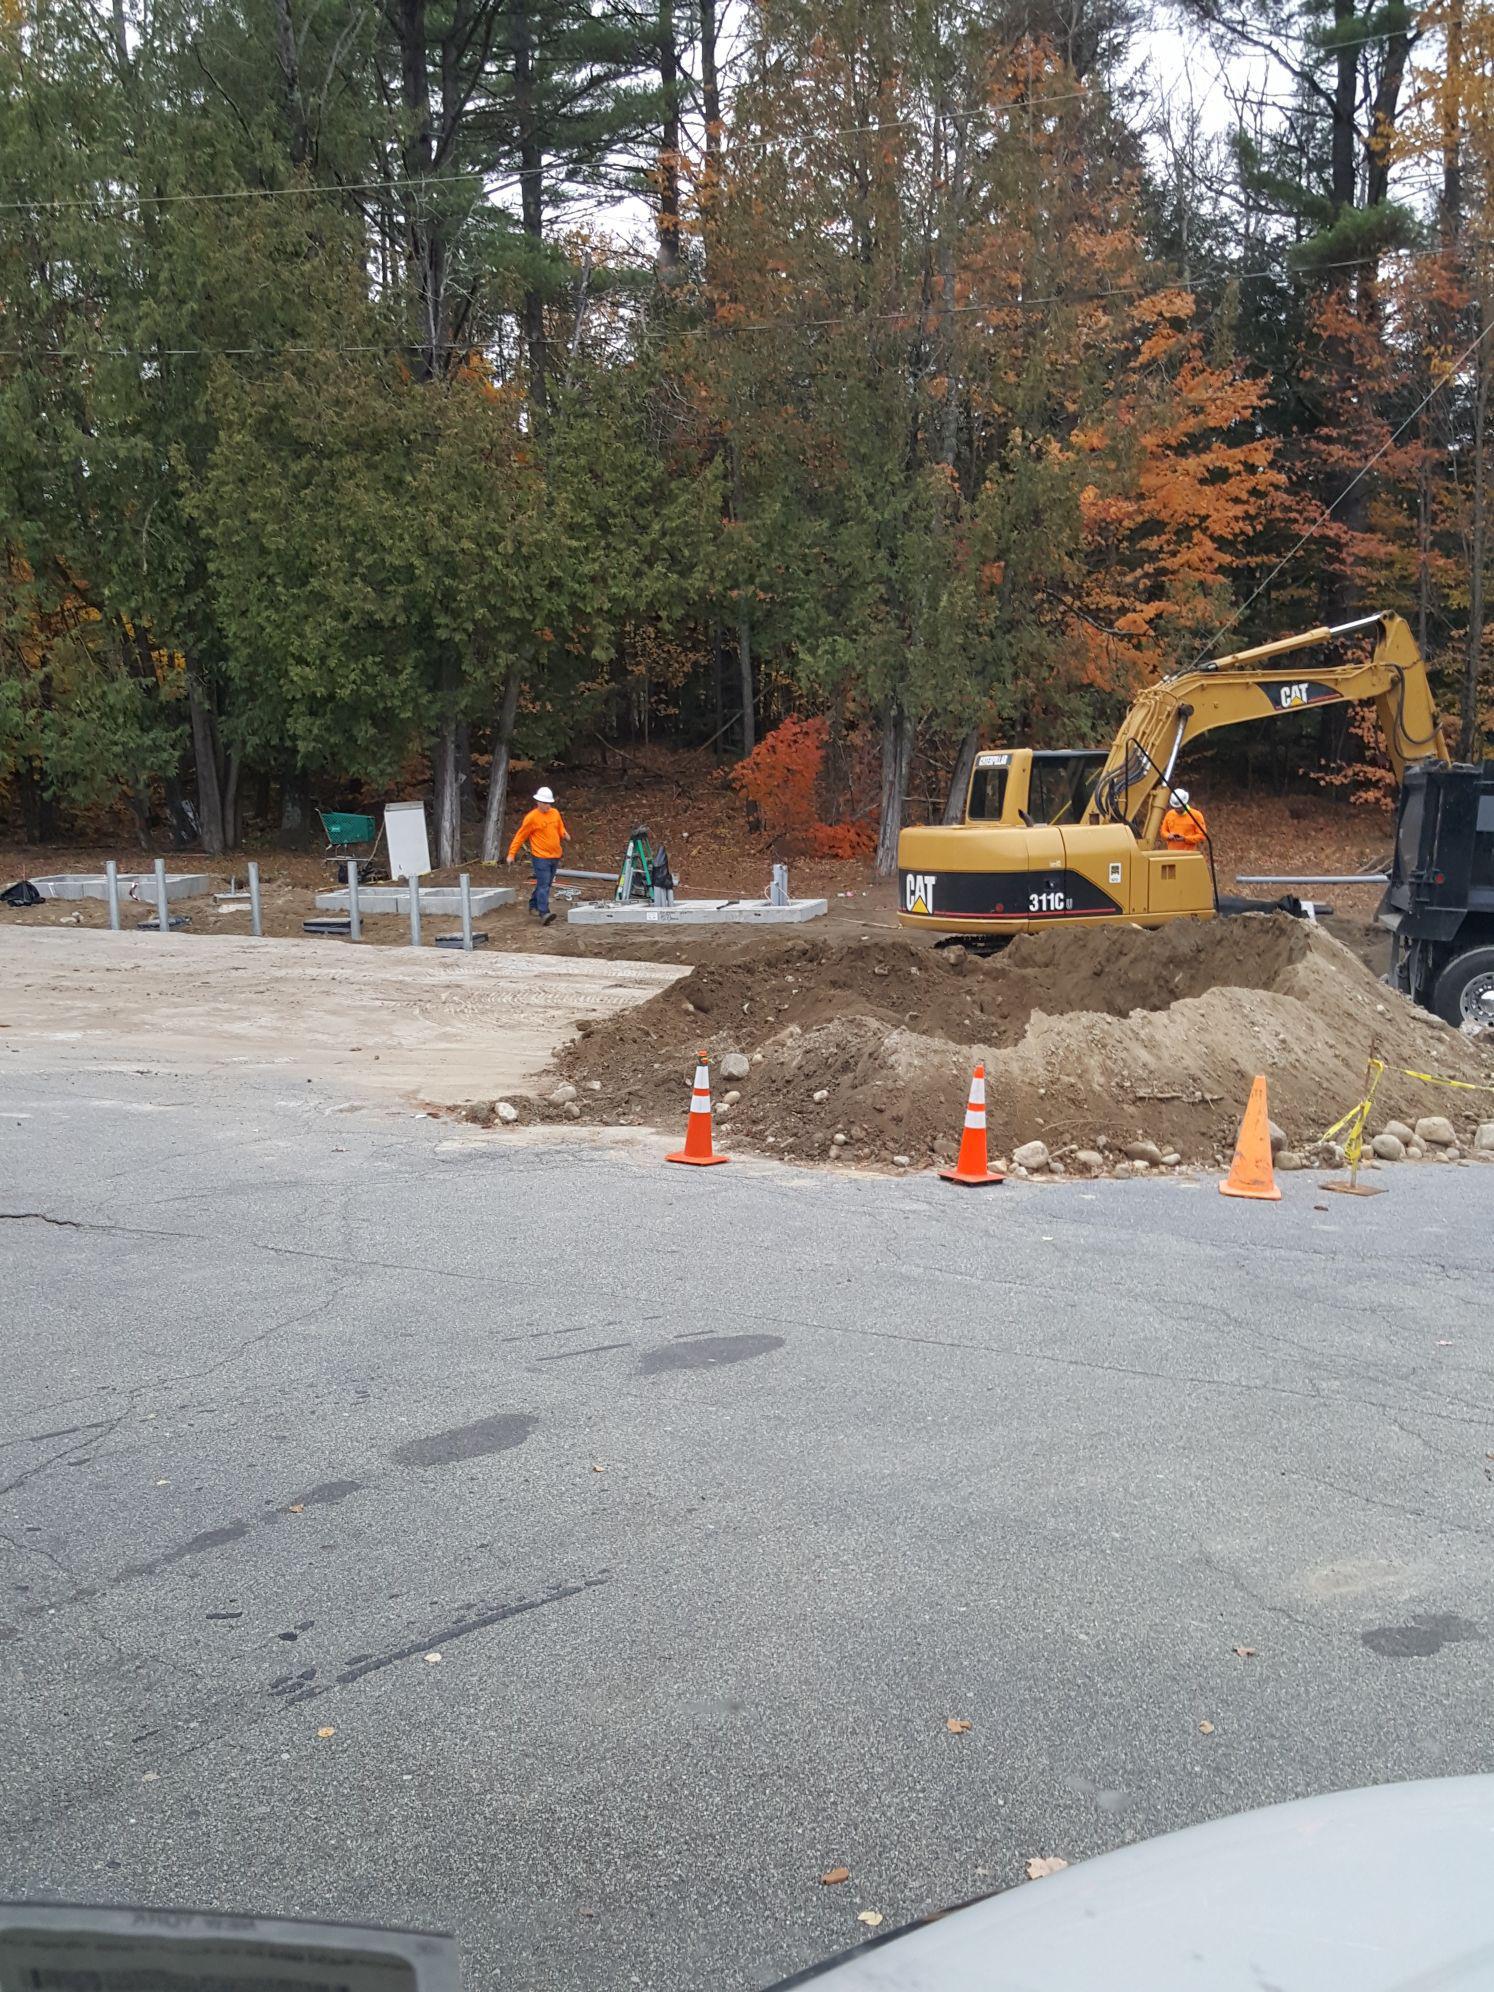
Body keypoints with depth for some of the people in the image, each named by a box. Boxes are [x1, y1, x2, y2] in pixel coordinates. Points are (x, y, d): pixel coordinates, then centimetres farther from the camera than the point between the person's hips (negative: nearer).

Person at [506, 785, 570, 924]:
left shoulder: (555, 813, 9)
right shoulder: (532, 817, -9)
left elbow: (561, 829, 21)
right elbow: (520, 836, -5)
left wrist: (565, 834, -3)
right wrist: (512, 854, -5)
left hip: (555, 856, 6)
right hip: (540, 857, -6)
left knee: (546, 884, 15)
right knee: (543, 885, -13)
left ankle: (533, 906, 33)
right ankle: (544, 913, -18)